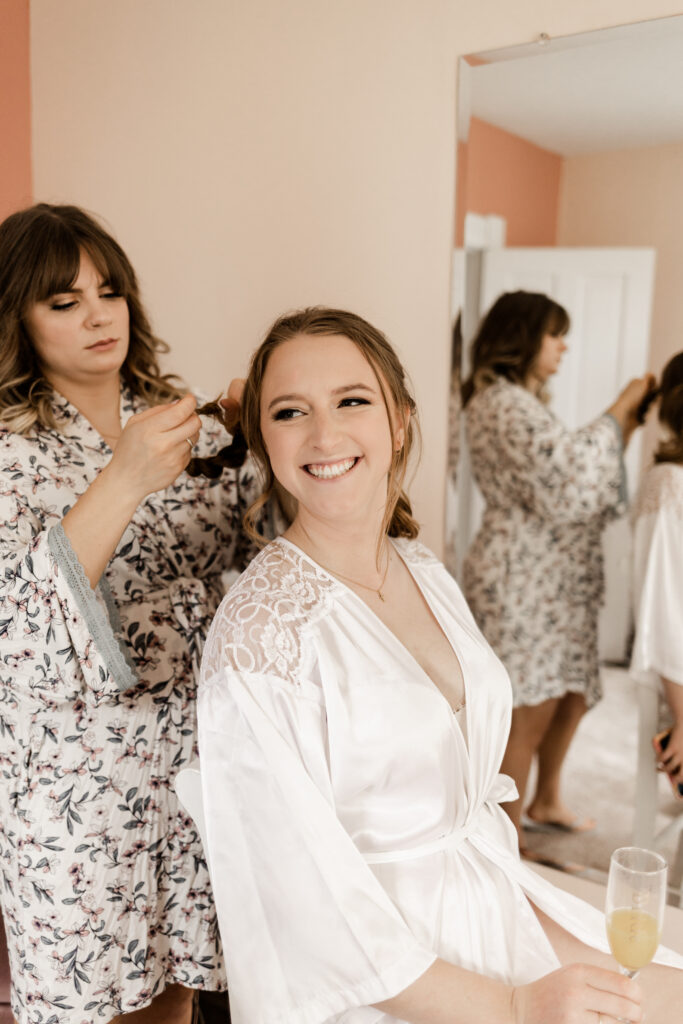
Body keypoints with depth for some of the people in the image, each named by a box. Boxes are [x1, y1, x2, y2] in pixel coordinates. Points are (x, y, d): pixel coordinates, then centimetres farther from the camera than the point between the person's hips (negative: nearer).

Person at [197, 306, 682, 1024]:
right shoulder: (261, 629, -22)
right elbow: (304, 896, -20)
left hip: (493, 913, 6)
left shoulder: (426, 575, 0)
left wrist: (546, 931, 0)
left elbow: (469, 796, 8)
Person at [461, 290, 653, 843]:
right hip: (523, 582, -10)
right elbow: (566, 466, -26)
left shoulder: (526, 401, 20)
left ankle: (546, 802, 39)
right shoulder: (502, 402, -14)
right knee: (529, 712, -3)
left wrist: (624, 428, 7)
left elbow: (574, 480, 17)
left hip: (559, 579, 10)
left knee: (572, 695, 19)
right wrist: (618, 411, -12)